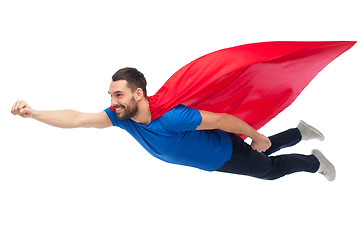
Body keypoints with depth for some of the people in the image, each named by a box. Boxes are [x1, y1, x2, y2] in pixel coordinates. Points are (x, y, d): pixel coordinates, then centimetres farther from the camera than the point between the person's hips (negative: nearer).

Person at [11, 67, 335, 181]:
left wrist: (257, 136, -23)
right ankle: (300, 133, 53)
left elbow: (222, 119, -37)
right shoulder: (123, 116, -23)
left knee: (271, 168, 19)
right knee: (262, 154, 32)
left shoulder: (171, 117, -45)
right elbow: (78, 119, -24)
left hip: (227, 153, -7)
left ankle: (315, 162, 45)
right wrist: (32, 113, -34)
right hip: (213, 160, 7)